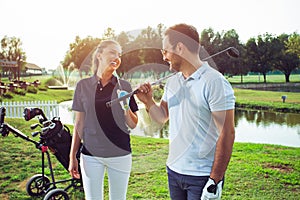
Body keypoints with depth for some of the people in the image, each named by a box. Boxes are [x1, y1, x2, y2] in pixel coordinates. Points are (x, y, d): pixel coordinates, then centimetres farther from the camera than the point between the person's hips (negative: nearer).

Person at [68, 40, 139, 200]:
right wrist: (72, 156, 5)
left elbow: (133, 125, 1)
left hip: (120, 154, 0)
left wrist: (125, 106, -17)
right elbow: (79, 123, 5)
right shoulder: (83, 86, 0)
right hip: (91, 155, 0)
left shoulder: (124, 86, 0)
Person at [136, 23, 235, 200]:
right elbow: (162, 116, 18)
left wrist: (215, 181, -18)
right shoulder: (172, 82, 8)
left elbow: (227, 134, -17)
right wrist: (148, 101, -2)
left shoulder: (214, 82, -15)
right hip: (173, 171, 7)